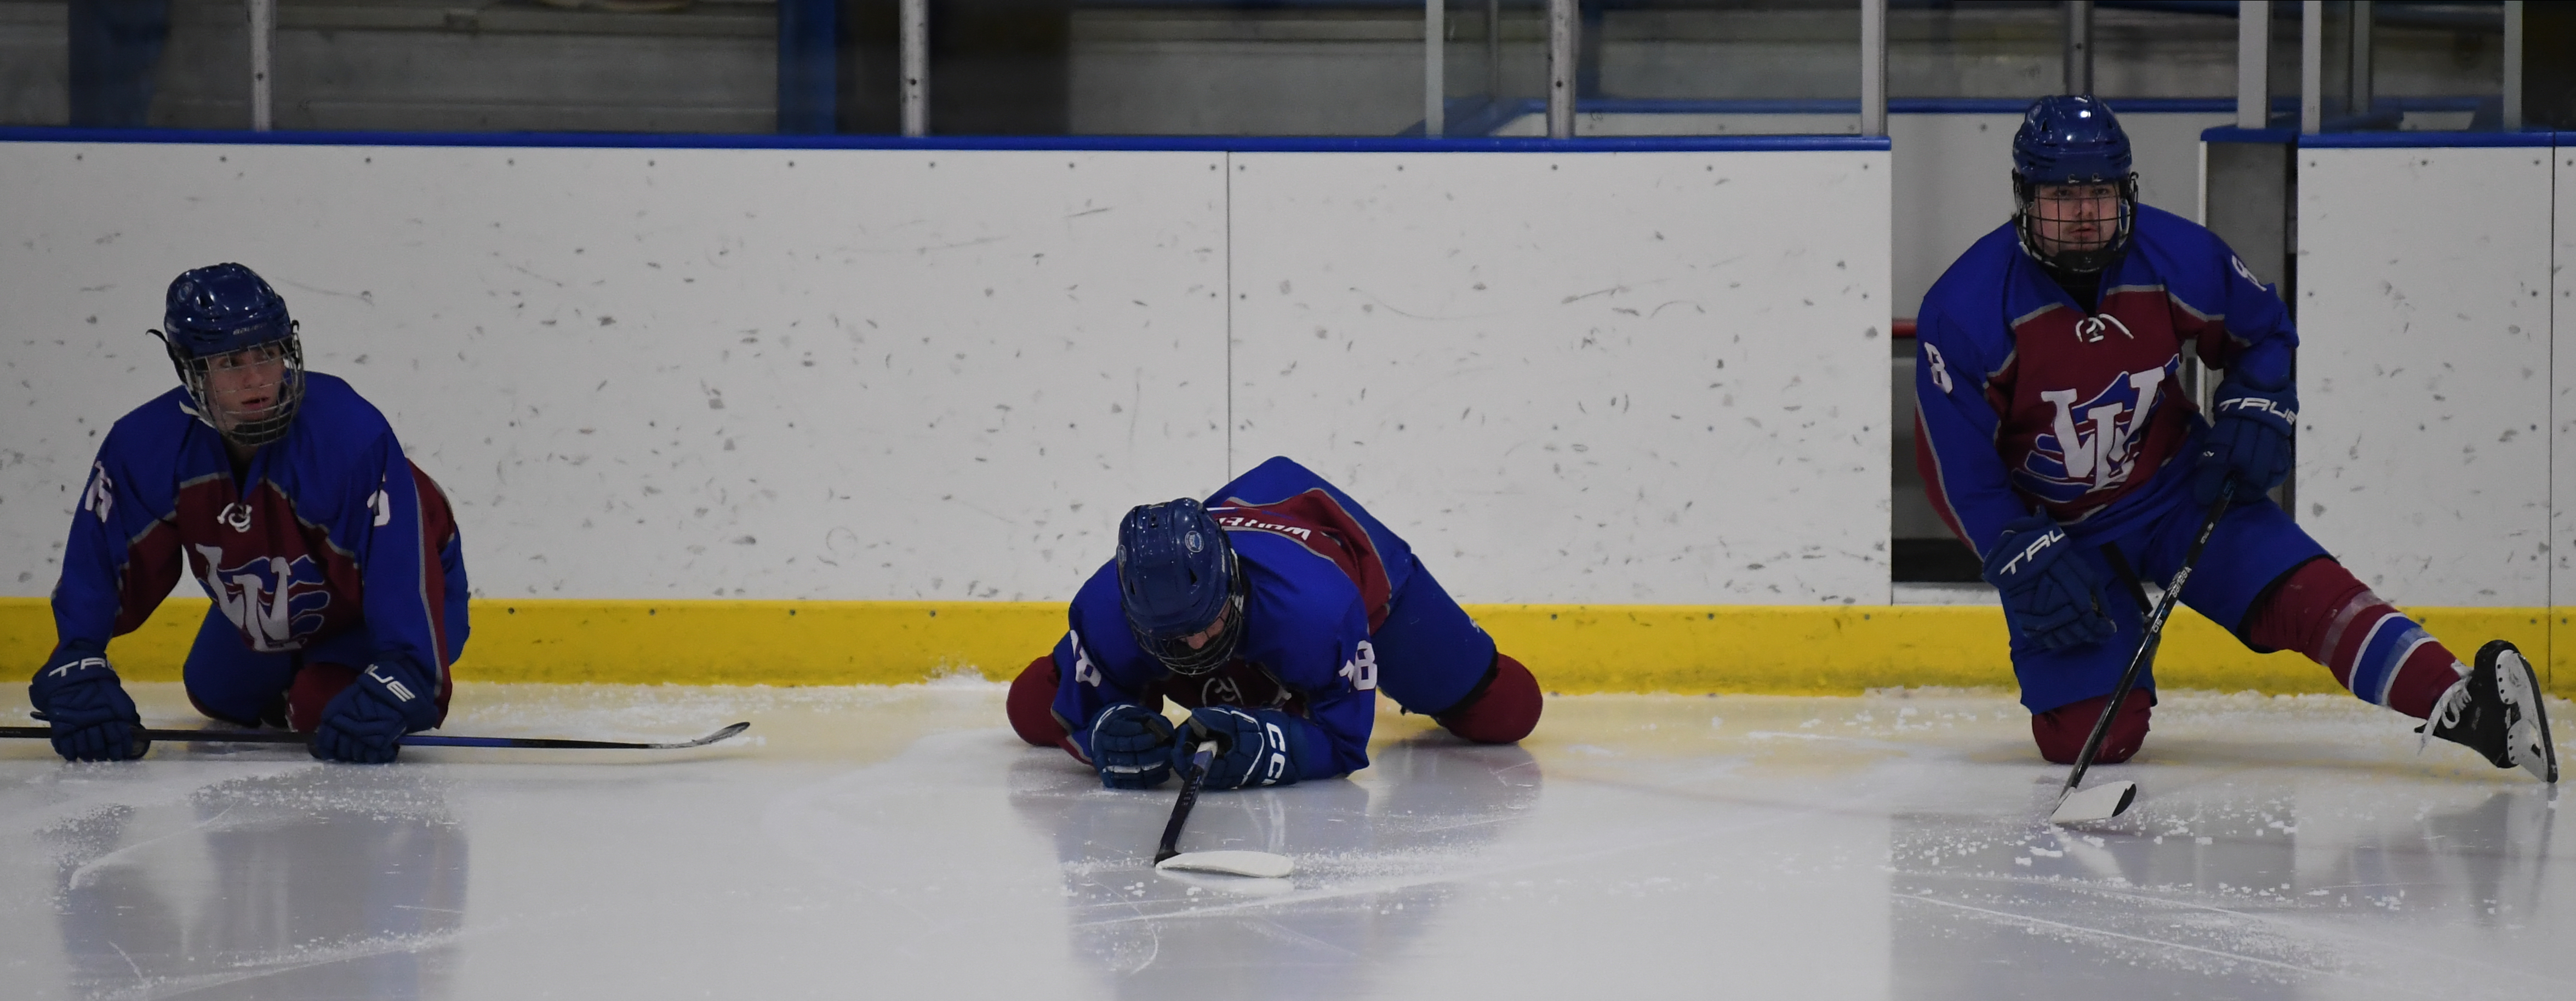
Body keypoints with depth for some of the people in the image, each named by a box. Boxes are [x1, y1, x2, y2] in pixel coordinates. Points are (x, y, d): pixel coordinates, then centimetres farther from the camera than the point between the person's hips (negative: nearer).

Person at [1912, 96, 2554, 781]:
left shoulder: (2179, 257, -13)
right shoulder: (1966, 309, -21)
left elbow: (2262, 331, 8)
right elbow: (1955, 467, -14)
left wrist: (2255, 411, -9)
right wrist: (2028, 564, -20)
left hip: (2173, 488, 2)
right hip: (2049, 524, -1)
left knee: (2298, 588, -23)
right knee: (2087, 738, -11)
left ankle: (2457, 703, -37)